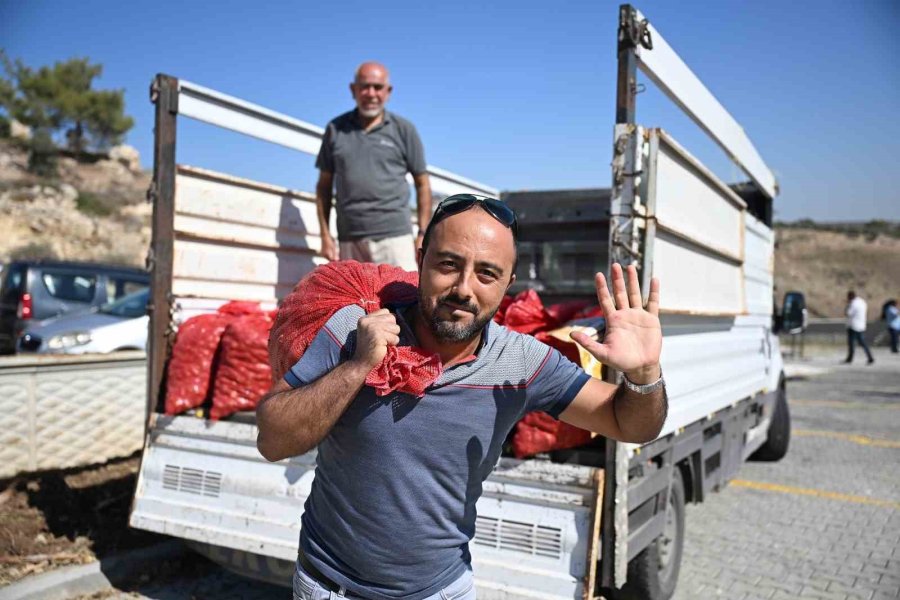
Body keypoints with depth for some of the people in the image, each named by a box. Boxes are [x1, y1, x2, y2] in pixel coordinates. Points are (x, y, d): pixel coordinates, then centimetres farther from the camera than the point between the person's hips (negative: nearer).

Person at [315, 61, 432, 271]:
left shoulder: (404, 130, 6)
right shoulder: (335, 129, 10)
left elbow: (422, 184, 7)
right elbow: (324, 184, 12)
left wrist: (423, 234, 0)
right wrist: (325, 234, 5)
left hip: (393, 236, -2)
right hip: (349, 239, 2)